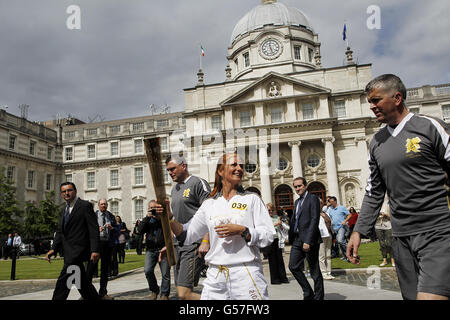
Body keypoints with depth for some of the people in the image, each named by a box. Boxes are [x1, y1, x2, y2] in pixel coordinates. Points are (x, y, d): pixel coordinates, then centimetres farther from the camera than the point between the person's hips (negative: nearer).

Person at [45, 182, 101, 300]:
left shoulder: (85, 206, -8)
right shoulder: (65, 209, 18)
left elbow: (94, 229, -14)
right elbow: (60, 231, 17)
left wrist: (95, 250, -22)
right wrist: (53, 249, 3)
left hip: (78, 250, -8)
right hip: (70, 252, 8)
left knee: (63, 281, -12)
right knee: (81, 282, 14)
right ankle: (95, 298, 26)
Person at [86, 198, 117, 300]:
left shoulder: (111, 216, 14)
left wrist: (111, 228, -7)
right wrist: (97, 229, -17)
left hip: (108, 243, 4)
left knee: (105, 268, 8)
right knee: (92, 267, -4)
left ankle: (103, 293, 17)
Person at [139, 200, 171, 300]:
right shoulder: (147, 220, 13)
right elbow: (140, 231, -3)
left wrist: (160, 218, -15)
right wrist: (147, 217, -10)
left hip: (163, 249, -2)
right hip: (150, 250, 2)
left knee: (165, 274, -1)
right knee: (148, 270, -13)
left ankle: (164, 294, 15)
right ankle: (154, 290, 10)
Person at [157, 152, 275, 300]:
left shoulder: (252, 199, 2)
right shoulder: (209, 204, 10)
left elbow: (269, 235, -3)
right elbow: (187, 235, 12)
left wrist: (242, 230, -17)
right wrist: (169, 217, -3)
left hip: (246, 273, -2)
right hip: (216, 276, 3)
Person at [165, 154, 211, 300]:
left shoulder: (197, 183, -5)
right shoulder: (174, 189, 20)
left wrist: (205, 241, -21)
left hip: (194, 244, -8)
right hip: (178, 244, 9)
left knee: (184, 293, -15)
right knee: (181, 291, 7)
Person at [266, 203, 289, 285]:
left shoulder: (277, 217, 14)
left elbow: (284, 226, 14)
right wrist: (275, 224, -21)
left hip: (278, 240, 4)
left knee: (280, 259, 5)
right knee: (272, 260, 1)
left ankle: (283, 277, 12)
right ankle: (274, 279, 9)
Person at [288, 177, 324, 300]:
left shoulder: (313, 198, -6)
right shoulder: (297, 202, 18)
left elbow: (314, 220, -15)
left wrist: (308, 241, -21)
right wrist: (291, 238, 10)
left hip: (309, 240, -8)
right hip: (297, 239, 8)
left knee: (314, 271, 2)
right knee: (293, 266, 5)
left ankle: (318, 296, 15)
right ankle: (308, 293, 19)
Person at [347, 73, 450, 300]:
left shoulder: (429, 127, -4)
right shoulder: (377, 143, 12)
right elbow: (374, 192, 16)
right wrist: (358, 231, 9)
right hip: (401, 238, 6)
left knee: (430, 296, -18)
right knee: (411, 295, 11)